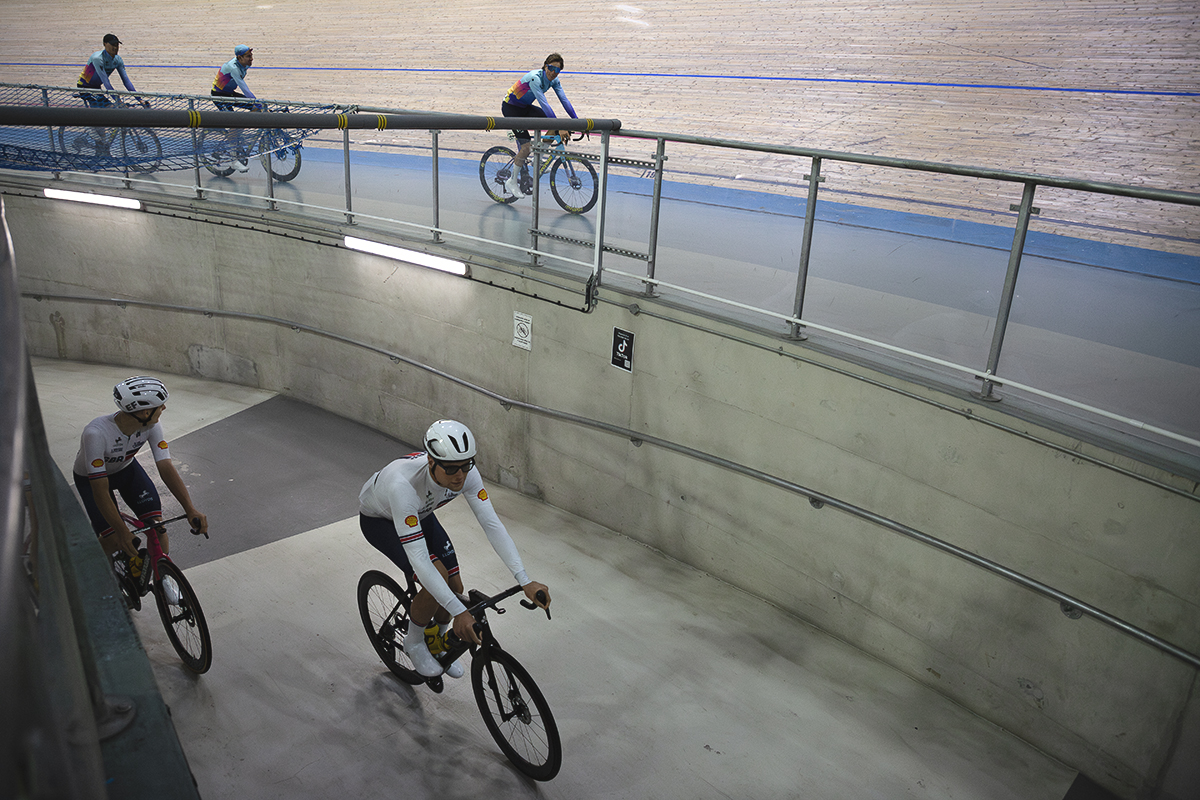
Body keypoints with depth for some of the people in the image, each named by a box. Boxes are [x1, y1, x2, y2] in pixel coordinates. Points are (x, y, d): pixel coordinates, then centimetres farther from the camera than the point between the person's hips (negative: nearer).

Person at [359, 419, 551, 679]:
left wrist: (526, 582, -38)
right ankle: (414, 641, 5)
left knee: (454, 587, -4)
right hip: (379, 519, -5)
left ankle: (436, 640, 29)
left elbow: (492, 525, -29)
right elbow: (418, 559, -47)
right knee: (438, 578, -24)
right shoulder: (403, 484, -46)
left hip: (420, 513, 5)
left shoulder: (466, 472, -31)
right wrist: (460, 612, -51)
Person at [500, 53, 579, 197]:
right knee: (527, 145, -18)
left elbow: (564, 100, -9)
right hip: (510, 107, -7)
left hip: (525, 107, 8)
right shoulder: (535, 78, -31)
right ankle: (512, 182, -3)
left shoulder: (553, 80, -8)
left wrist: (576, 120, -19)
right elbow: (544, 104, -38)